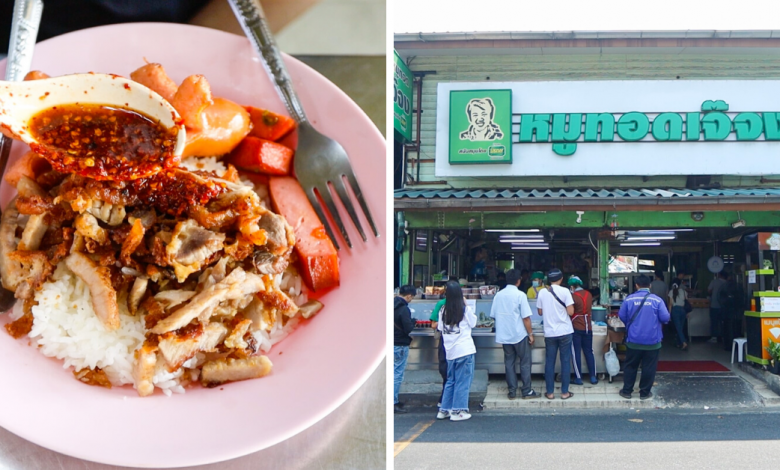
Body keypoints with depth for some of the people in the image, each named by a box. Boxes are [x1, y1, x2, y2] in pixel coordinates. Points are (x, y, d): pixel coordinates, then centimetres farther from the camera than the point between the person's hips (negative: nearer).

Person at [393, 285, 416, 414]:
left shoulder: (392, 306, 6)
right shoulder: (404, 309, -18)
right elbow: (408, 329, -21)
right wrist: (413, 322, -1)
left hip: (390, 344, 8)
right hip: (400, 346, -8)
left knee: (393, 373, 16)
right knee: (397, 374, -2)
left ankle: (393, 400, 23)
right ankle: (393, 403, 1)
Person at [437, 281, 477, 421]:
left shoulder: (444, 311, 0)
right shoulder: (466, 310, -8)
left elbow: (440, 328, 7)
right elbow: (473, 323, 8)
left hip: (450, 351, 4)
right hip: (465, 350, -4)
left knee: (450, 381, 16)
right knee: (463, 382, 3)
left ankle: (444, 410, 19)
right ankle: (458, 411, 4)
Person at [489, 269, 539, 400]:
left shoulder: (498, 295, 3)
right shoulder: (520, 295, -11)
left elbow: (493, 315, 9)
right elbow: (526, 317, -13)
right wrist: (530, 334, -5)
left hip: (504, 335, 5)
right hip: (519, 334, -4)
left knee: (509, 363, 10)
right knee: (525, 363, 6)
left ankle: (512, 391, 11)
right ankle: (527, 391, 8)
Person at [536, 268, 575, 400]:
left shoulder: (542, 292, 1)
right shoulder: (565, 291, -9)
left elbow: (540, 312, 9)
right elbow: (570, 312, -12)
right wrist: (562, 309, 7)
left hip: (549, 332, 2)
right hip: (565, 332, -2)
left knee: (549, 362, 9)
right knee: (565, 362, 6)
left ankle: (550, 392, 11)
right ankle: (564, 392, 9)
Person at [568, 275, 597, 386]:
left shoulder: (573, 296, -14)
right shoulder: (589, 294, 4)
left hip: (576, 328, -5)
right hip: (588, 327, 5)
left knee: (576, 353, 2)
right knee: (589, 352, 11)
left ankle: (578, 378, 3)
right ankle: (593, 377, 11)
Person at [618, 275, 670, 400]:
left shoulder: (629, 299, -5)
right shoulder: (657, 300, -8)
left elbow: (622, 317, 1)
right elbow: (665, 318, -10)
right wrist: (656, 320, 12)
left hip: (633, 340, 1)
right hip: (652, 341, -1)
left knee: (630, 366, 13)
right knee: (648, 367, 10)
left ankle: (627, 391, 18)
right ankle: (644, 392, 15)